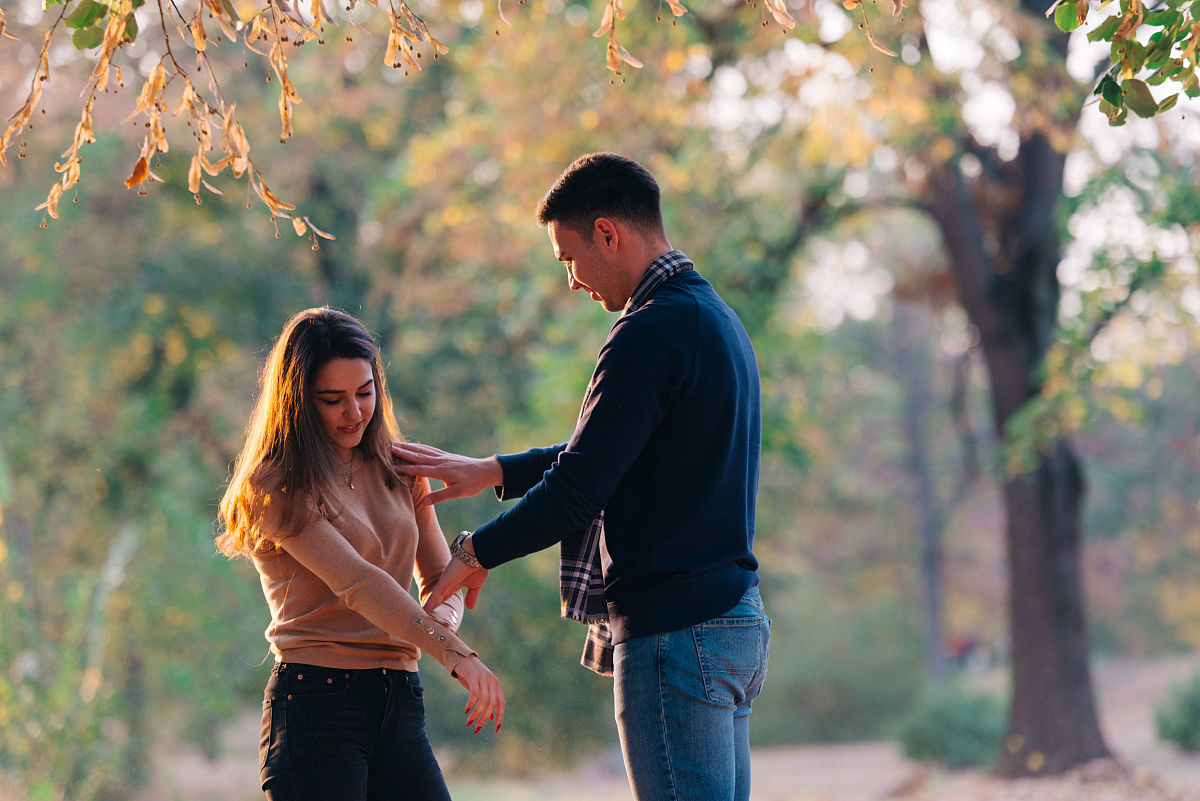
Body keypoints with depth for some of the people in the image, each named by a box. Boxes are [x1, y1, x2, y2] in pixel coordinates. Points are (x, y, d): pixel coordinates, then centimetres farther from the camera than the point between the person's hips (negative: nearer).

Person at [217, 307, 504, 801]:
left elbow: (439, 578, 15)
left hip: (399, 702, 6)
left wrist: (442, 619, -10)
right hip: (315, 700, -5)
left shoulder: (398, 470, 16)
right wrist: (454, 653, -28)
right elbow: (357, 582, -17)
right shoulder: (275, 487, -5)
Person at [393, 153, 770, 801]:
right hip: (738, 621, 10)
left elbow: (576, 492, -16)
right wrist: (490, 472, 26)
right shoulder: (715, 317, 17)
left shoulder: (651, 334, -15)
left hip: (674, 632, -10)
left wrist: (473, 553, -1)